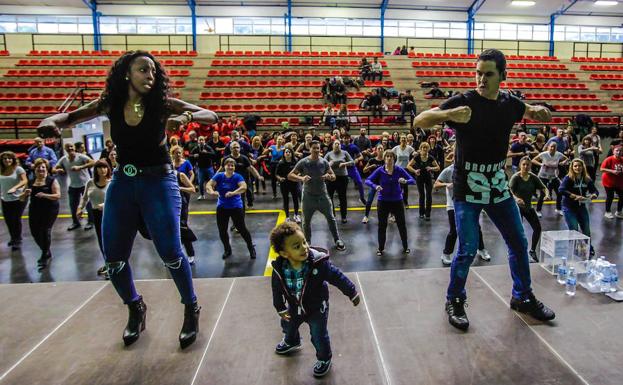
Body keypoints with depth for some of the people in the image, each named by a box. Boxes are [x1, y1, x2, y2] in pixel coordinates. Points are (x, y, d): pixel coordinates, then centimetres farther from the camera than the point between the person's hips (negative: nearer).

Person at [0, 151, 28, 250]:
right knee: (8, 220, 13)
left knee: (16, 220, 0)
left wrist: (15, 188, -35)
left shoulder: (18, 169, -10)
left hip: (18, 199, -5)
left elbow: (25, 181, -22)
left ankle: (18, 240, 14)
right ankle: (13, 238, 34)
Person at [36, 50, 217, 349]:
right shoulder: (110, 104, 0)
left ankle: (191, 309, 12)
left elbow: (212, 116, -13)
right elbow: (70, 117, 7)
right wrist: (52, 121, -16)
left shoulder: (163, 103, -6)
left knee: (170, 252, -12)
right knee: (113, 257, 6)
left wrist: (186, 116, -33)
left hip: (159, 182, -3)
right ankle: (135, 308, 32)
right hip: (122, 183, 4)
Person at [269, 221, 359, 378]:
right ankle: (291, 342, 67)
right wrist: (280, 308, 2)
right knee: (288, 326, 30)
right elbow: (277, 290, -8)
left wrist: (352, 293, -15)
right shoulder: (279, 269, -27)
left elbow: (337, 277, -25)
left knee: (319, 336, 12)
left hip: (317, 308, -4)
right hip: (294, 308, 4)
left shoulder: (319, 263, -37)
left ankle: (324, 359, 45)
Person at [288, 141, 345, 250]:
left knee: (331, 218, 9)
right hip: (308, 196, -1)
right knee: (306, 221, 10)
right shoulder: (303, 162, -10)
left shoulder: (324, 162, -3)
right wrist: (301, 178, -29)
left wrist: (329, 177, -22)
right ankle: (307, 243, 28)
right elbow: (290, 175, -10)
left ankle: (337, 240, 24)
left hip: (323, 195, 1)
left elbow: (334, 176, 3)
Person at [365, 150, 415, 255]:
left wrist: (405, 181, -32)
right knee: (382, 225, 8)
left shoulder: (399, 170, -7)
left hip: (397, 201, 0)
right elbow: (367, 180, -11)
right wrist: (375, 186, -31)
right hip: (383, 201, 0)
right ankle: (381, 248, 24)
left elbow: (412, 180, -9)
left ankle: (405, 247, 28)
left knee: (402, 224, 9)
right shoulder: (380, 170, -7)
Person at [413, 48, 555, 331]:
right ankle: (454, 301, 19)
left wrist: (540, 111, 0)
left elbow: (532, 112, 25)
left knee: (519, 244, 14)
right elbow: (419, 121, -20)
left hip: (498, 186, 6)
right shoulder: (463, 101, -13)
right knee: (468, 250, -4)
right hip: (467, 188, -5)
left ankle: (523, 297, 35)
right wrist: (449, 114, -40)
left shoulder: (510, 104, 2)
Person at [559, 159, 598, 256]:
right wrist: (575, 196, -32)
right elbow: (561, 190, -27)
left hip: (582, 207, 5)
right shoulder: (568, 178, -14)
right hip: (569, 208, -5)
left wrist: (593, 195, -18)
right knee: (574, 230, -5)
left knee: (586, 230, 14)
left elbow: (595, 191, 5)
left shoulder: (587, 179, -1)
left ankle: (589, 249, 35)